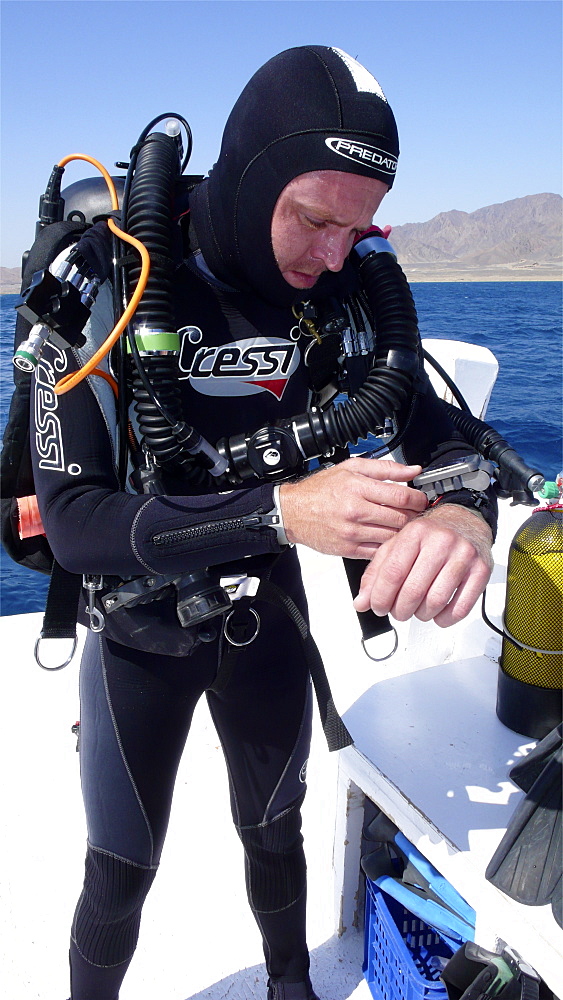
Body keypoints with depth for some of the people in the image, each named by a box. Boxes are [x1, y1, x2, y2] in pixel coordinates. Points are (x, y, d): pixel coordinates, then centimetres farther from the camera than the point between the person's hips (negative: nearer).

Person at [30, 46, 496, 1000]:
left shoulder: (334, 293, -13)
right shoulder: (106, 282, -25)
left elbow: (436, 433, -12)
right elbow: (73, 522, -29)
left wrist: (461, 512, -37)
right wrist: (281, 511, -42)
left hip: (265, 613, 3)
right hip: (140, 629, -3)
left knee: (274, 833, 24)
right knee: (120, 875, 12)